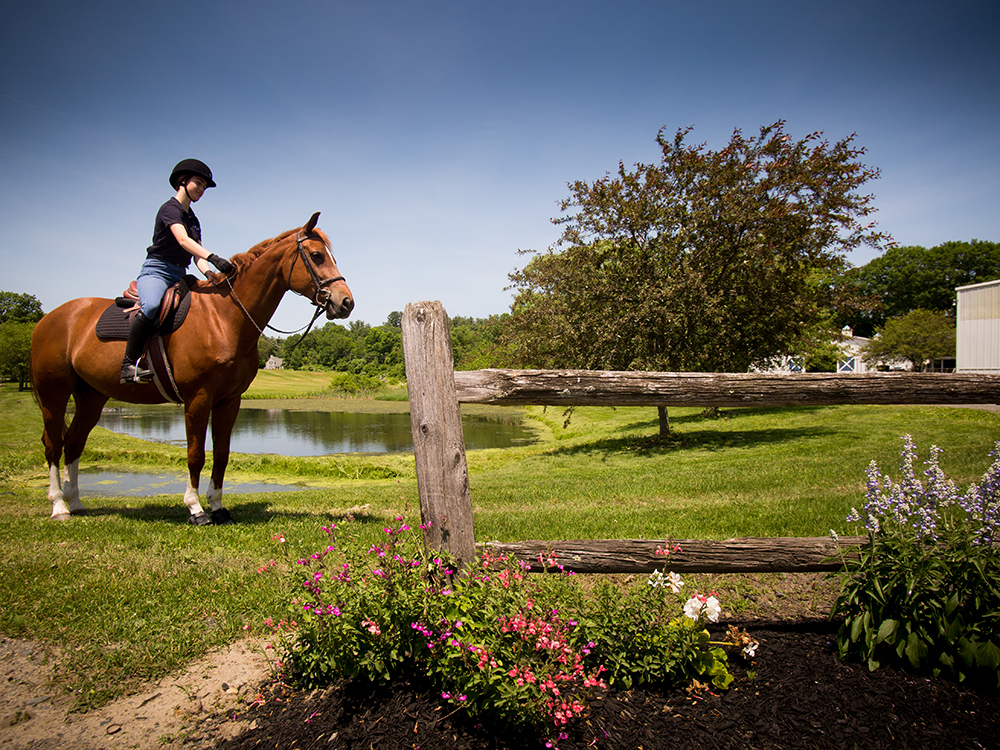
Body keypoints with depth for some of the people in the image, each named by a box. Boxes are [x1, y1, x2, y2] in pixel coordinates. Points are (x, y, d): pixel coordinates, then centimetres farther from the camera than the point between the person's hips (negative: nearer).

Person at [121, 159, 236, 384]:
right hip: (156, 271, -8)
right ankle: (129, 364, -29)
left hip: (180, 277, 8)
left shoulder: (193, 220, 22)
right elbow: (183, 240, -23)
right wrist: (213, 258, -38)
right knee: (151, 306, -37)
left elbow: (198, 258, 13)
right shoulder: (170, 208, -3)